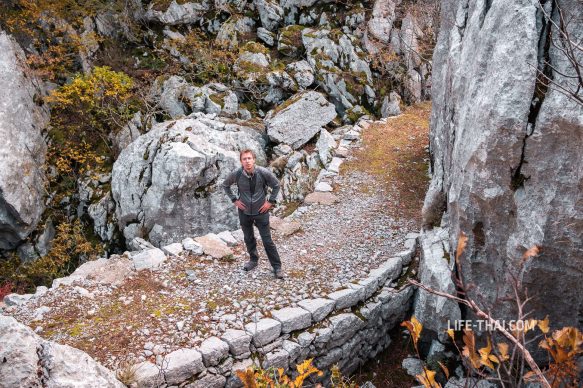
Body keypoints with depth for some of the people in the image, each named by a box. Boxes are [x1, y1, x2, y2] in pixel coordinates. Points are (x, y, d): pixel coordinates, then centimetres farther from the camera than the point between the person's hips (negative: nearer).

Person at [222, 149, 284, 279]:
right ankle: (253, 260, 42)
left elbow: (276, 185, -3)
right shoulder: (236, 174, -16)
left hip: (261, 211, -2)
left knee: (267, 241, 2)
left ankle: (277, 266, 16)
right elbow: (225, 185, 4)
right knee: (248, 238, 19)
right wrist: (234, 200, -1)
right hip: (244, 211, 2)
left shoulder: (263, 173, -20)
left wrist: (270, 201, -7)